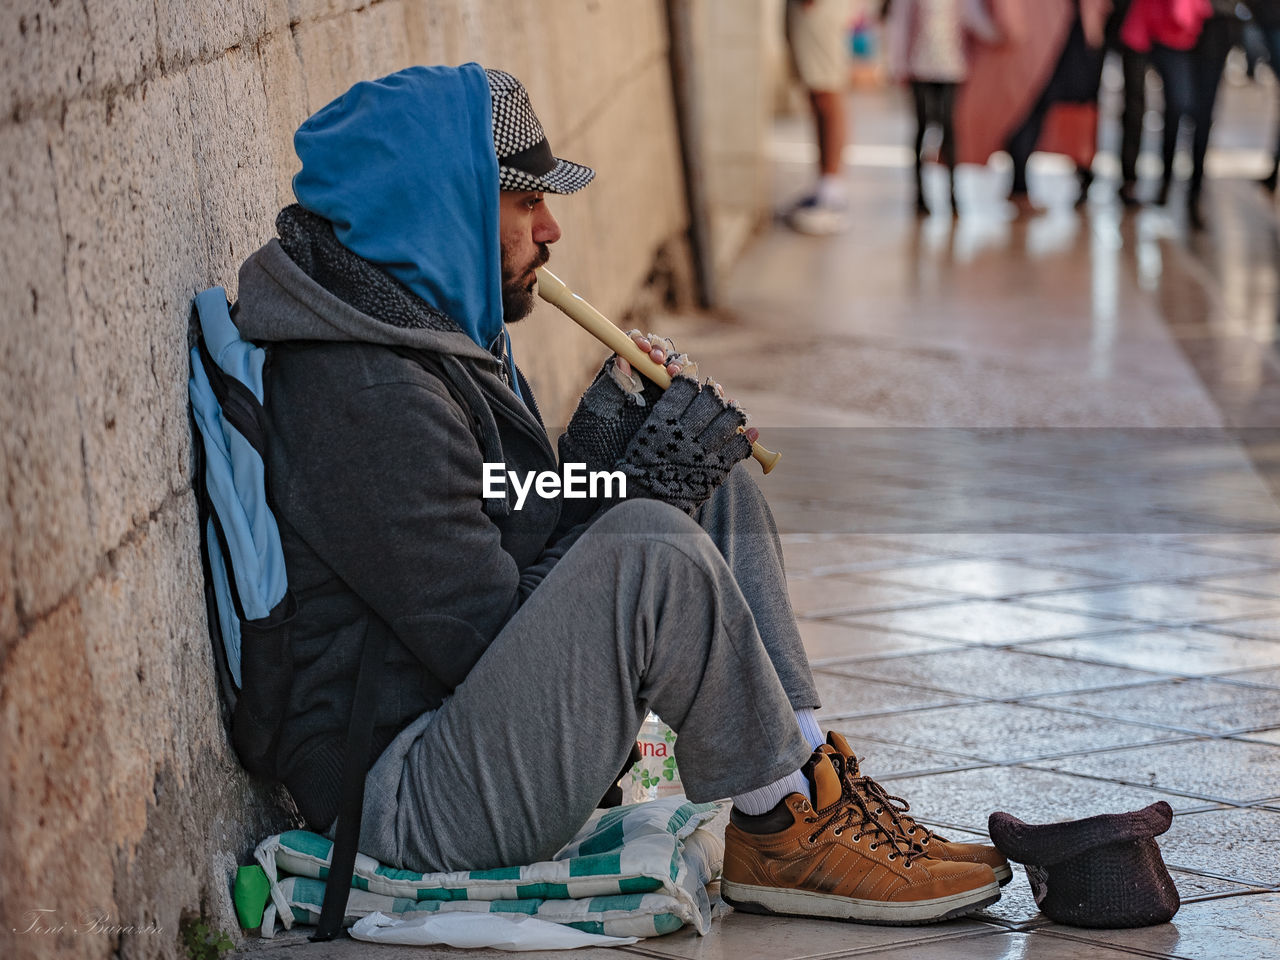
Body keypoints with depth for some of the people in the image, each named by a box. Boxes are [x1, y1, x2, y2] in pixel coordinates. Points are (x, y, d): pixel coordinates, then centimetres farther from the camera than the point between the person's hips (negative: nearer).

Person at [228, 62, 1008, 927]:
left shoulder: (439, 328, 12)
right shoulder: (365, 395, -22)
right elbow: (490, 637, -23)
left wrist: (607, 449, 1)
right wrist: (645, 483, -13)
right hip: (407, 805, -11)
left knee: (717, 493, 11)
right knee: (651, 549, -30)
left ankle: (815, 783, 1)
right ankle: (785, 828, -10)